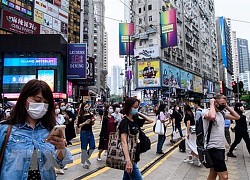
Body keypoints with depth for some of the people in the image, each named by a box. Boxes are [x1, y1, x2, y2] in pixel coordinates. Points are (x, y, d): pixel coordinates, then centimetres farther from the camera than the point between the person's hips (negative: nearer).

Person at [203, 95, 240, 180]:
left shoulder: (222, 113, 11)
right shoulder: (206, 111, -13)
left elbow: (237, 117, 19)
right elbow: (212, 117, -36)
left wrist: (227, 107, 9)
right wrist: (211, 104, -19)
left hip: (221, 147, 8)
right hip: (213, 148, -8)